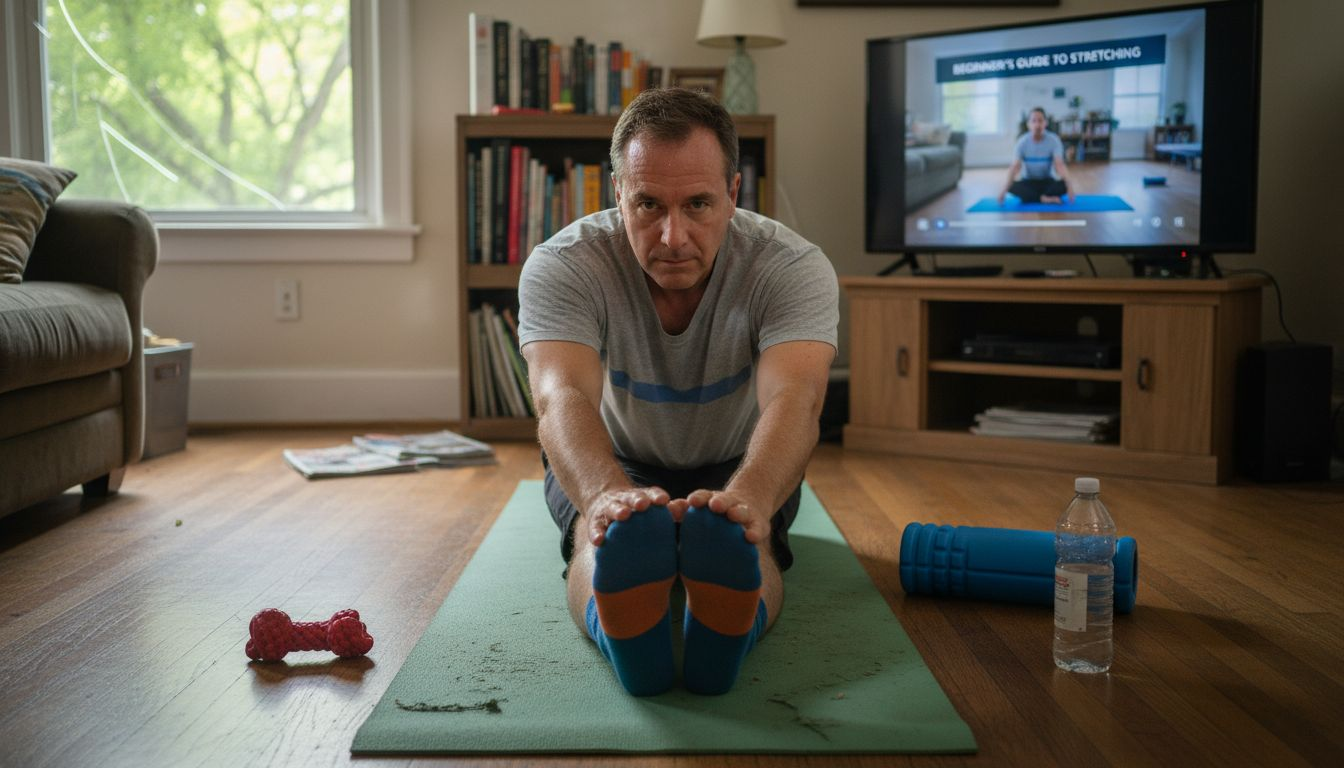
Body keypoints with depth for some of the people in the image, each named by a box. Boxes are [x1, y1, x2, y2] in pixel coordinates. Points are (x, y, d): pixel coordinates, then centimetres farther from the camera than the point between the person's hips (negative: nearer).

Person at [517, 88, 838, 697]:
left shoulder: (793, 267, -27)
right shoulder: (561, 267, -27)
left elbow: (795, 398, -45)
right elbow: (563, 398, -45)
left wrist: (747, 497, -69)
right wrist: (608, 495, -69)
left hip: (740, 466, 1)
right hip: (610, 463, 0)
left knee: (741, 533, -36)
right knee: (604, 532, -37)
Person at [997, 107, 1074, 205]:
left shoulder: (1053, 140, -13)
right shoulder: (1022, 142, -13)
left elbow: (1059, 164, -23)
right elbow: (1015, 166, -23)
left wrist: (1068, 183, -42)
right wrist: (1006, 187, -40)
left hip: (1047, 181, 0)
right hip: (1028, 182, 0)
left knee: (1063, 185, -32)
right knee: (1012, 186, -33)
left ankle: (1029, 196, -21)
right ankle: (1044, 198, -32)